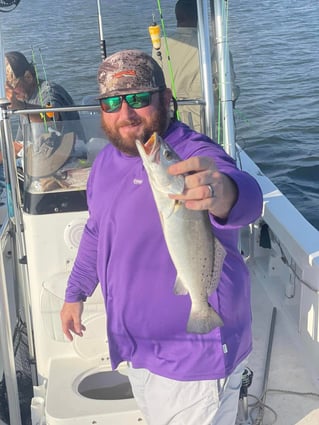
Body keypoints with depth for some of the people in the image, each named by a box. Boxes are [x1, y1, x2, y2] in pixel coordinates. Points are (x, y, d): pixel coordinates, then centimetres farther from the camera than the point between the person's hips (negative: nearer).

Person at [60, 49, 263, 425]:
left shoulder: (195, 156, -24)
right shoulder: (107, 159, 1)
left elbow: (246, 196, -47)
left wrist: (222, 194, -69)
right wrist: (76, 292, 19)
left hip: (194, 355, -7)